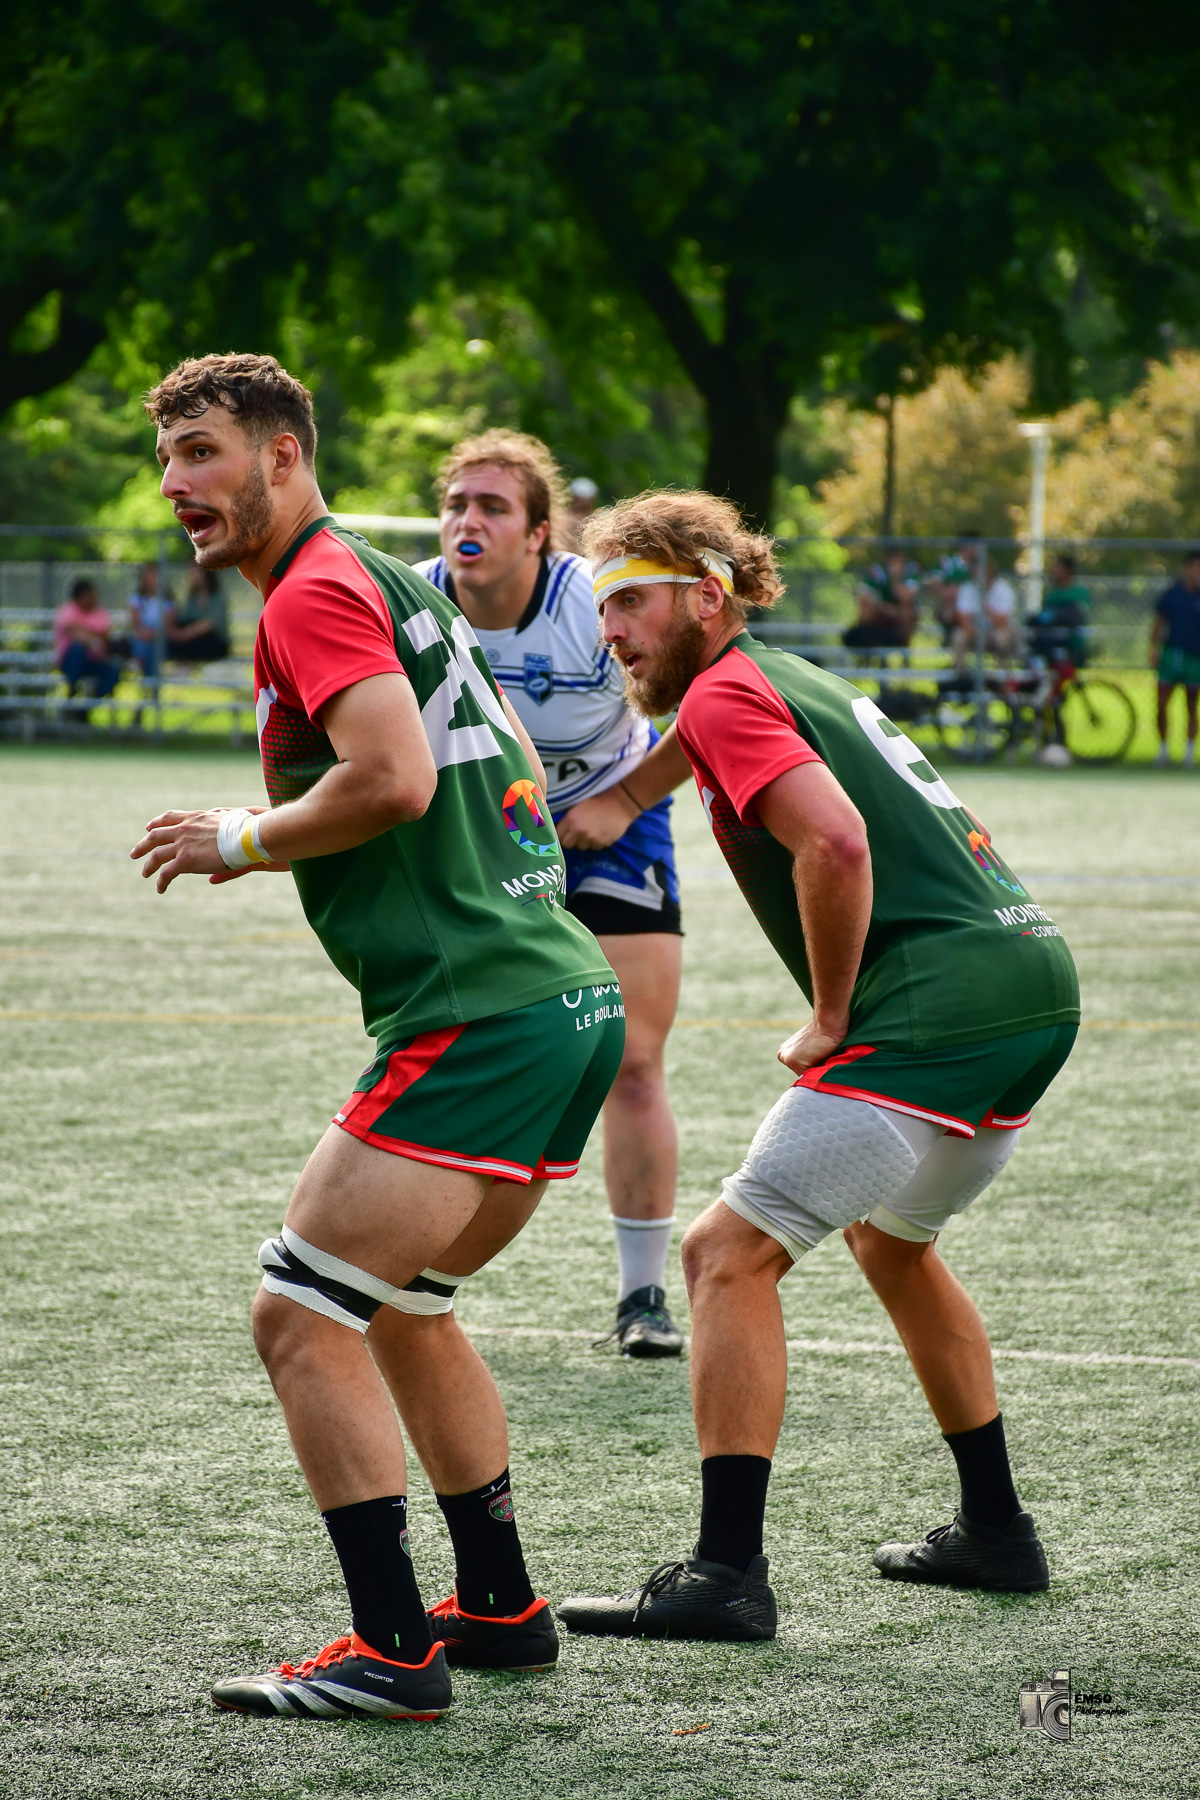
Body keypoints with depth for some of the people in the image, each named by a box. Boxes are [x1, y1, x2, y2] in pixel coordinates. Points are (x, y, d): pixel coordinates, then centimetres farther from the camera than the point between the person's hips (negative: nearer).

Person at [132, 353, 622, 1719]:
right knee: (402, 1310, 23)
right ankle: (500, 1608, 28)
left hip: (476, 1019, -10)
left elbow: (394, 777, -24)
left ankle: (394, 1653, -10)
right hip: (571, 998, 10)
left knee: (299, 1318, -9)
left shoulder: (314, 594, -9)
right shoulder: (396, 583, 20)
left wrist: (243, 841, -8)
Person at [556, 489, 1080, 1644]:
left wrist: (832, 1019, -11)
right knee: (890, 1238, 31)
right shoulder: (804, 681, 23)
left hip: (936, 1014, -10)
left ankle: (727, 1574, -14)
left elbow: (836, 842, -22)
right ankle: (994, 1532, 36)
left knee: (730, 1253, -9)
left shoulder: (724, 693, -6)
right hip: (1034, 978, 10)